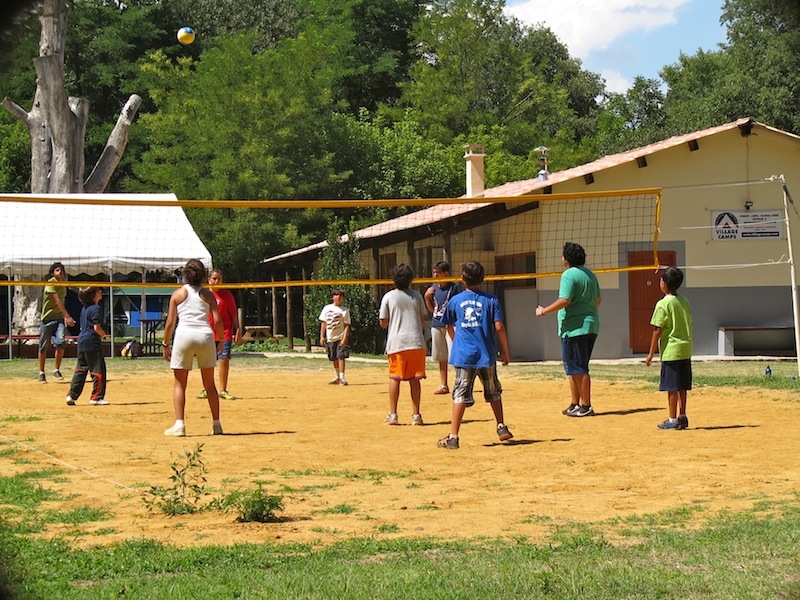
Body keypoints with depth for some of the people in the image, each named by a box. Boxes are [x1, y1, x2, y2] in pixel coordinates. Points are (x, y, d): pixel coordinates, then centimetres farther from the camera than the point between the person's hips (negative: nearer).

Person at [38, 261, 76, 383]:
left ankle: (57, 370, -1)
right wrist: (68, 317, -30)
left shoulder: (63, 285, 11)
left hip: (59, 318, 5)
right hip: (47, 318, -5)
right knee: (43, 346, 1)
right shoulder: (51, 283, -13)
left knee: (61, 342, -14)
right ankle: (41, 373, 12)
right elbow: (57, 301, -22)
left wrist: (65, 318, 18)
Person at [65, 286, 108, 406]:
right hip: (92, 342, -9)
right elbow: (97, 328, -20)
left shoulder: (84, 309, 13)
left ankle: (72, 396, 13)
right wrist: (103, 334, -1)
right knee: (98, 370, -2)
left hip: (82, 341, 9)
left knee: (80, 369, 14)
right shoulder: (96, 308, -14)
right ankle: (97, 397, 0)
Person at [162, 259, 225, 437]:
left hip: (184, 334, -2)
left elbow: (170, 322, 2)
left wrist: (166, 344, 9)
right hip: (205, 335, 2)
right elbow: (217, 320, 2)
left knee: (179, 384, 5)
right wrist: (221, 340, 14)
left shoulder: (178, 294, 7)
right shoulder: (208, 295, 10)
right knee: (209, 383, 12)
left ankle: (179, 425, -6)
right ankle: (217, 424, 12)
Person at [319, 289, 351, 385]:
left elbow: (347, 326, -6)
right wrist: (322, 337, 4)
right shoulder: (327, 308, 7)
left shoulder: (345, 310, -3)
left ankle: (342, 378, -11)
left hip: (340, 337, -4)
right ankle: (338, 377, 24)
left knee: (340, 357, -12)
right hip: (330, 338, 4)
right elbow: (323, 323, 10)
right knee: (334, 358, 11)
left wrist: (344, 339, -15)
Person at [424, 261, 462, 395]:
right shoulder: (433, 288, 11)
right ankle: (443, 385, 18)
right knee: (441, 357, 11)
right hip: (436, 324, 6)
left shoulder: (455, 287, -6)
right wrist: (427, 298, 1)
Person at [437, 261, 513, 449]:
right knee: (493, 392, 20)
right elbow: (499, 327, -6)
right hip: (486, 355, 0)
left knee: (460, 394, -2)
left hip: (463, 355, 0)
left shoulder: (455, 300, 5)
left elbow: (449, 326, 19)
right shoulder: (491, 300, -1)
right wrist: (505, 350, 6)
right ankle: (501, 427, 25)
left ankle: (453, 437, -9)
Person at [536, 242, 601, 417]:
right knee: (575, 367, 16)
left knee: (578, 368, -4)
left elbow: (564, 300, -21)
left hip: (574, 327, -9)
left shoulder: (569, 274, -13)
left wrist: (544, 311, -11)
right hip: (591, 326, 9)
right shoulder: (590, 274, 13)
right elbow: (598, 300, 19)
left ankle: (586, 406, -3)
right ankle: (575, 404, 20)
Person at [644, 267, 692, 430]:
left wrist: (651, 354, -7)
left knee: (672, 387, -2)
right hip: (686, 350, 7)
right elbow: (688, 326, 15)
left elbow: (657, 330, -12)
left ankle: (672, 420, 1)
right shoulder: (685, 302, 10)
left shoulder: (663, 304, -12)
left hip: (671, 352, -7)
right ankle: (682, 417, 16)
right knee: (682, 387, 12)